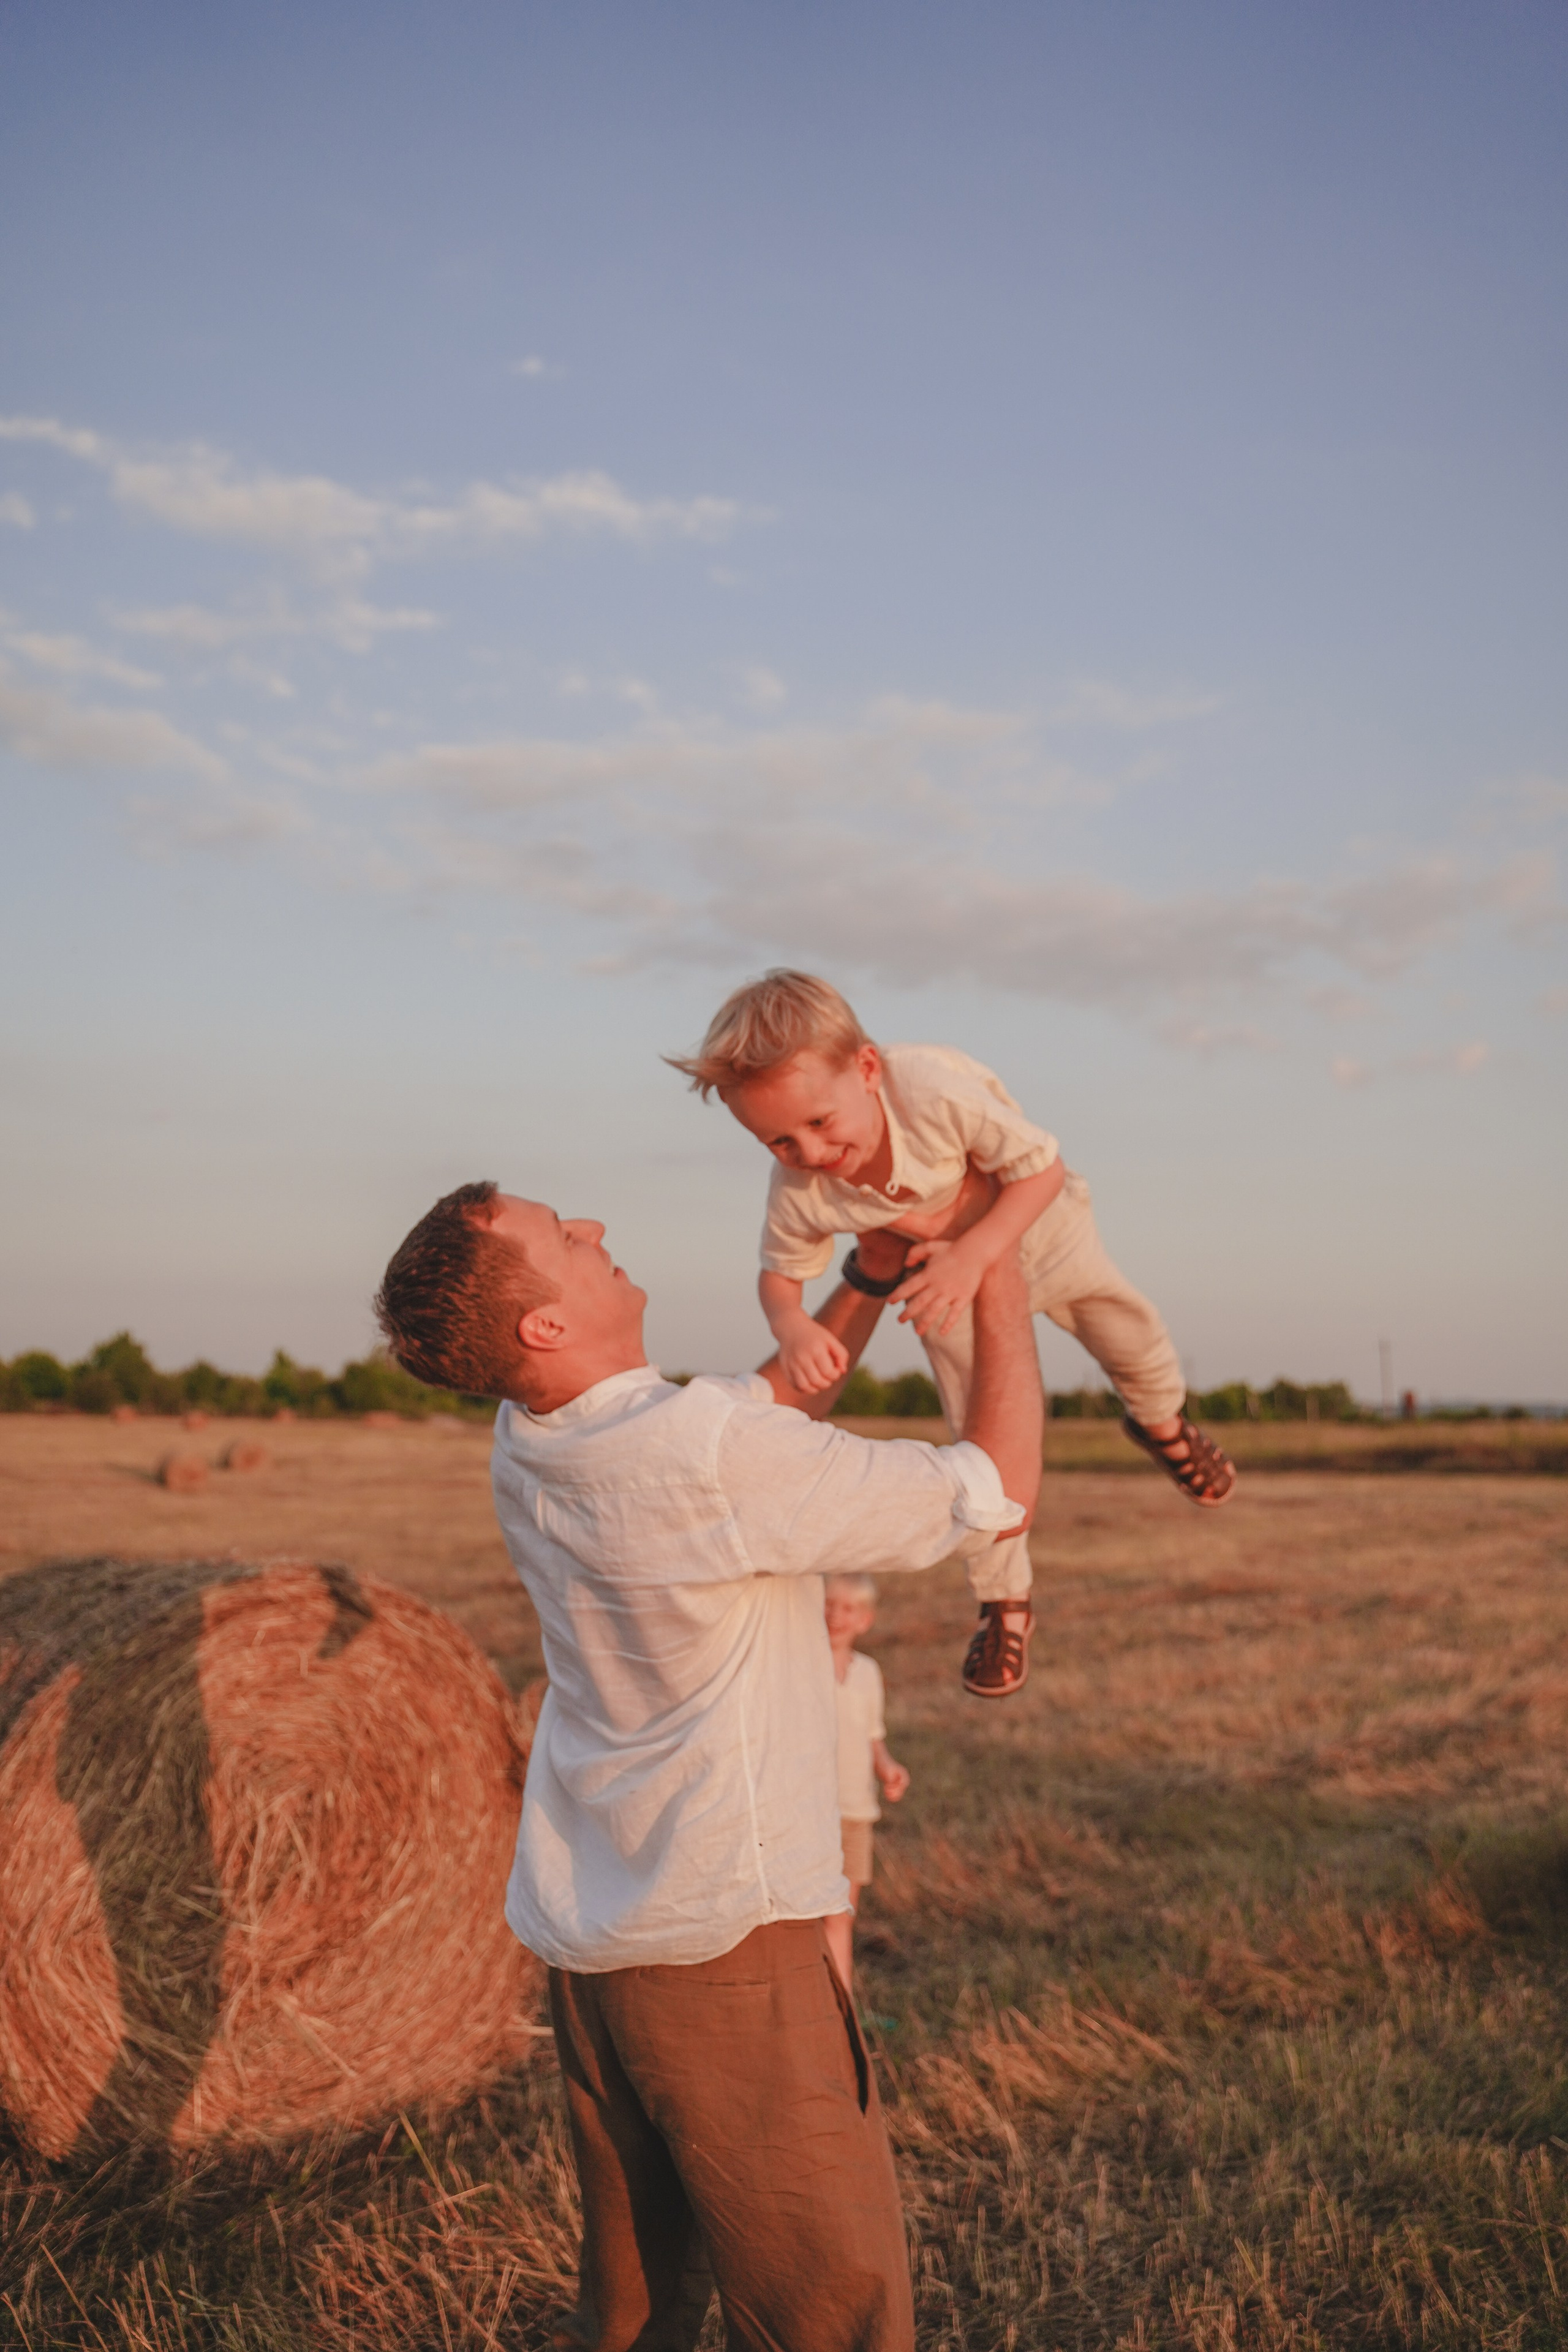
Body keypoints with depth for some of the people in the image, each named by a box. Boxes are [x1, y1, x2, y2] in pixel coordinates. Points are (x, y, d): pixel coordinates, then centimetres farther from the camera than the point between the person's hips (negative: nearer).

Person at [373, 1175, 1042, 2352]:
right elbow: (1001, 1493, -14)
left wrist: (872, 1280, 14)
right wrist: (998, 1279, -4)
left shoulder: (528, 1444, 3)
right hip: (719, 1941, -8)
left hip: (583, 1935, 9)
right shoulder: (710, 1456, -23)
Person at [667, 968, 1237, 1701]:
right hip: (945, 1283, 1)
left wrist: (973, 1255, -46)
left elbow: (1042, 1169, -35)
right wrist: (792, 1328, -37)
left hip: (1035, 1224, -1)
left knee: (1127, 1331, 19)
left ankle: (1161, 1422, 57)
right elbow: (779, 1275, -14)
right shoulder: (799, 1193, -33)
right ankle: (1004, 1602, 26)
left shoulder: (935, 1089, -46)